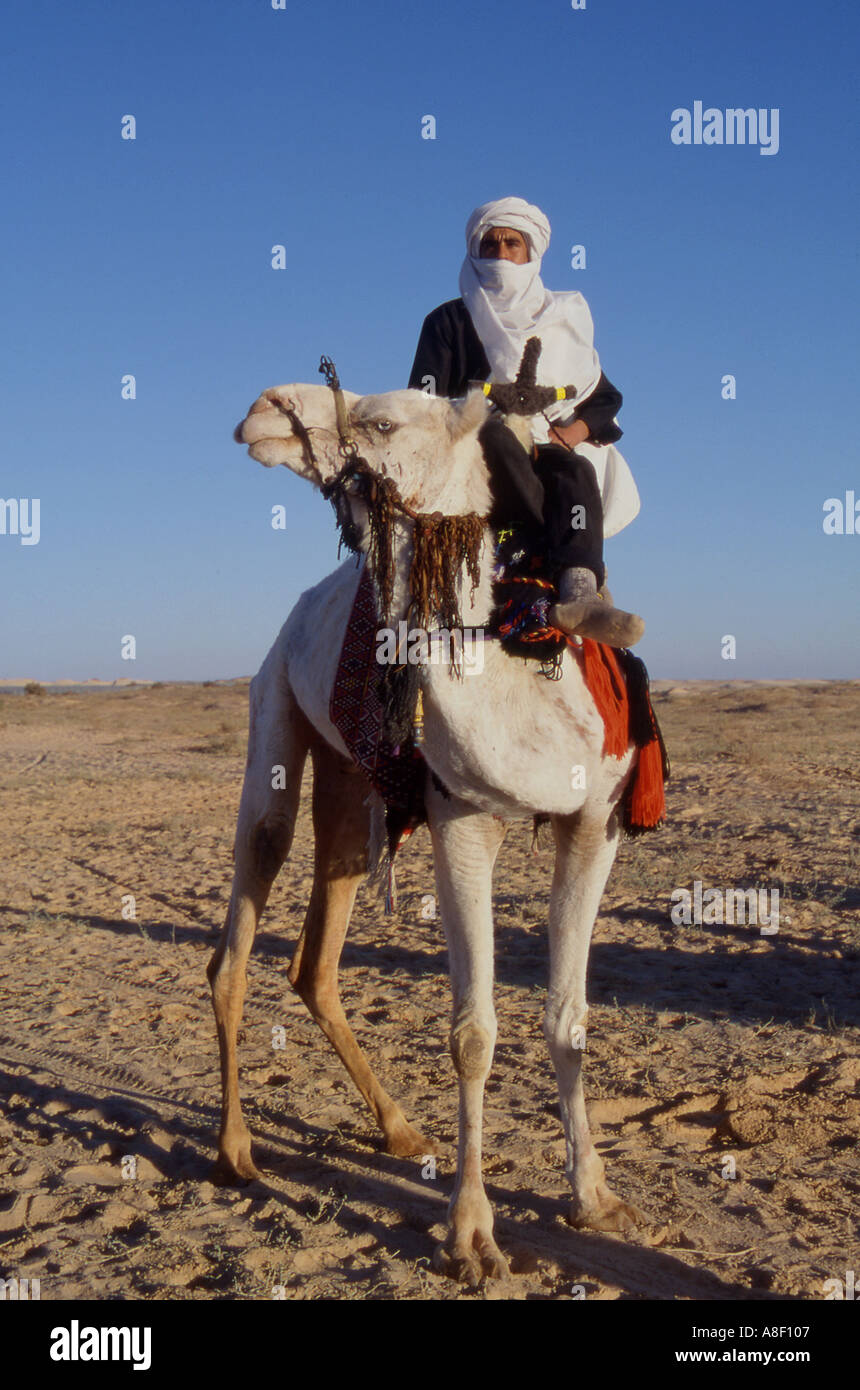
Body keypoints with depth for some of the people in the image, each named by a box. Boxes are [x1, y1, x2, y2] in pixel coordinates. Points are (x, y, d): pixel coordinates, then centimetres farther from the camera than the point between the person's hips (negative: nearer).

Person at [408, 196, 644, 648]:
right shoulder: (450, 321, 15)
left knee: (576, 470, -34)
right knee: (492, 434, -37)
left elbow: (604, 398, 18)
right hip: (474, 462, -2)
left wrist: (574, 431, -5)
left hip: (551, 454, 2)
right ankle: (575, 567, -44)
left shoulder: (565, 318, 23)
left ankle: (578, 597, -59)